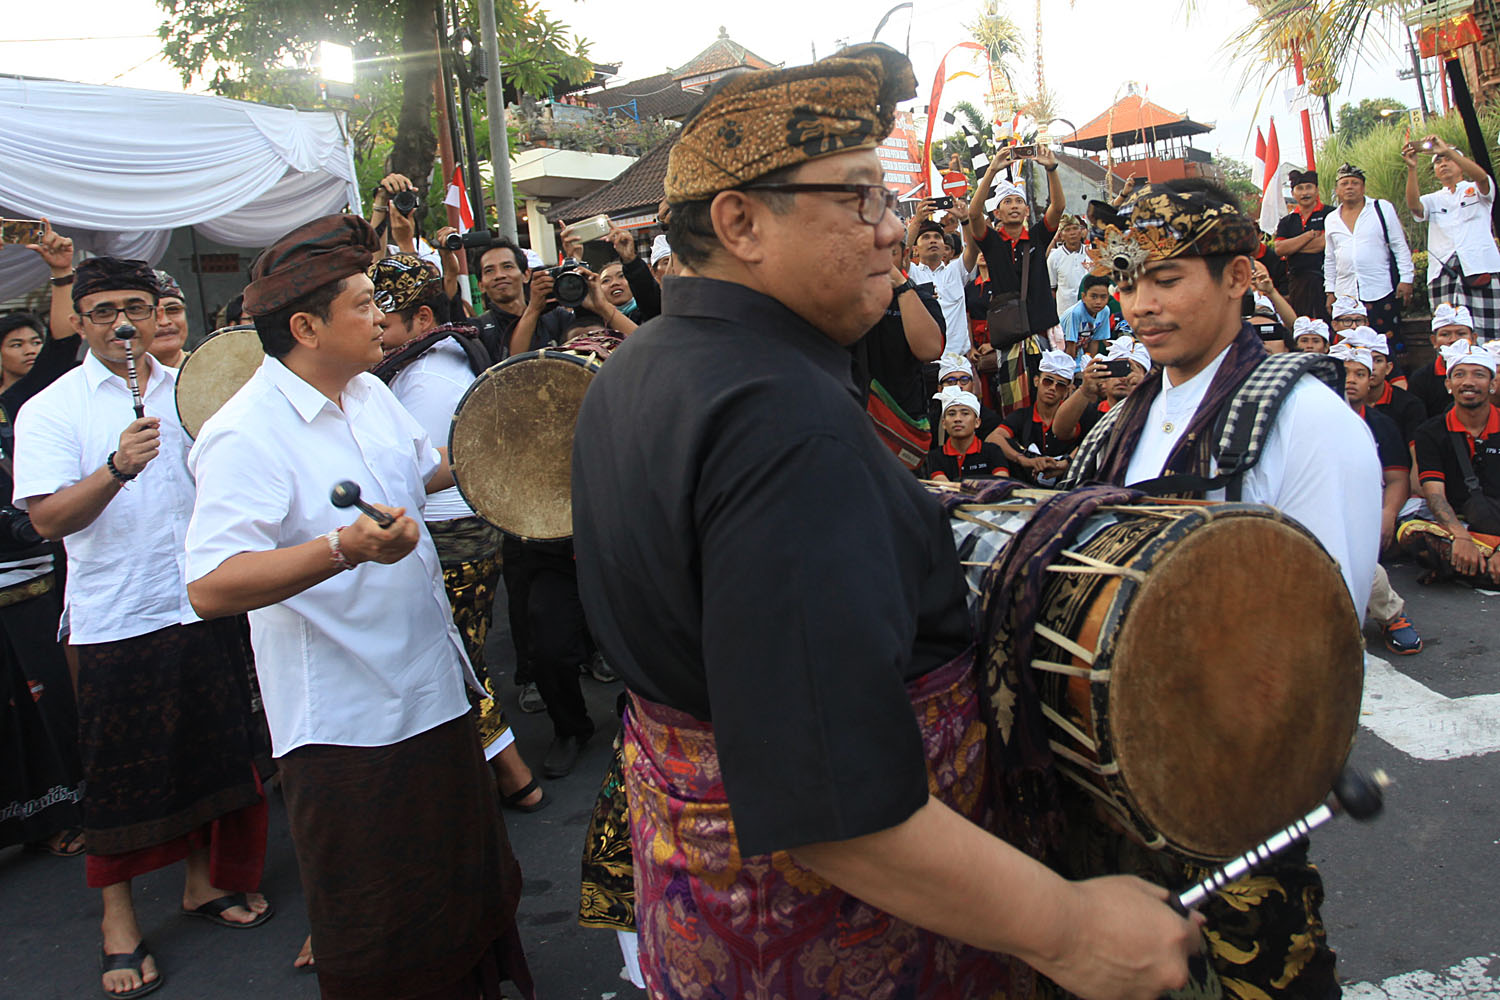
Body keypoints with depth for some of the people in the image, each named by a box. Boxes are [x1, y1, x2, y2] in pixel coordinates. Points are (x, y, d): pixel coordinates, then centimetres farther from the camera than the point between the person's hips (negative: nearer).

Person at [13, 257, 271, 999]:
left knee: (209, 753, 13)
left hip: (203, 605, 4)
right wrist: (118, 468, -30)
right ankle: (117, 916, 23)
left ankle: (203, 879, 33)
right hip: (114, 622, -3)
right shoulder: (50, 410, -4)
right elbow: (47, 518, -14)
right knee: (121, 771, 6)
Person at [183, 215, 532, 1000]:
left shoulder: (369, 393, 7)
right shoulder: (248, 435, -21)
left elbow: (427, 469, 25)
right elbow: (211, 587, -30)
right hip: (346, 722, -8)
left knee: (464, 884, 25)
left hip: (431, 690, 9)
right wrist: (346, 548, -40)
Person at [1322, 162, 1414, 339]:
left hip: (1381, 291, -3)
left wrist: (1406, 279, -3)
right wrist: (1329, 291, 16)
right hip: (1345, 294, 3)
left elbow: (1400, 246, 3)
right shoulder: (1331, 219, 14)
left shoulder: (1382, 208, 5)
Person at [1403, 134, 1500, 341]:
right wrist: (1412, 169, -15)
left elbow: (1481, 175, -8)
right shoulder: (1434, 200, 21)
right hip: (1443, 272, 2)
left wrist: (1447, 150, -16)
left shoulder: (1477, 190, 16)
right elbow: (1414, 205, -2)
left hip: (1479, 269, -2)